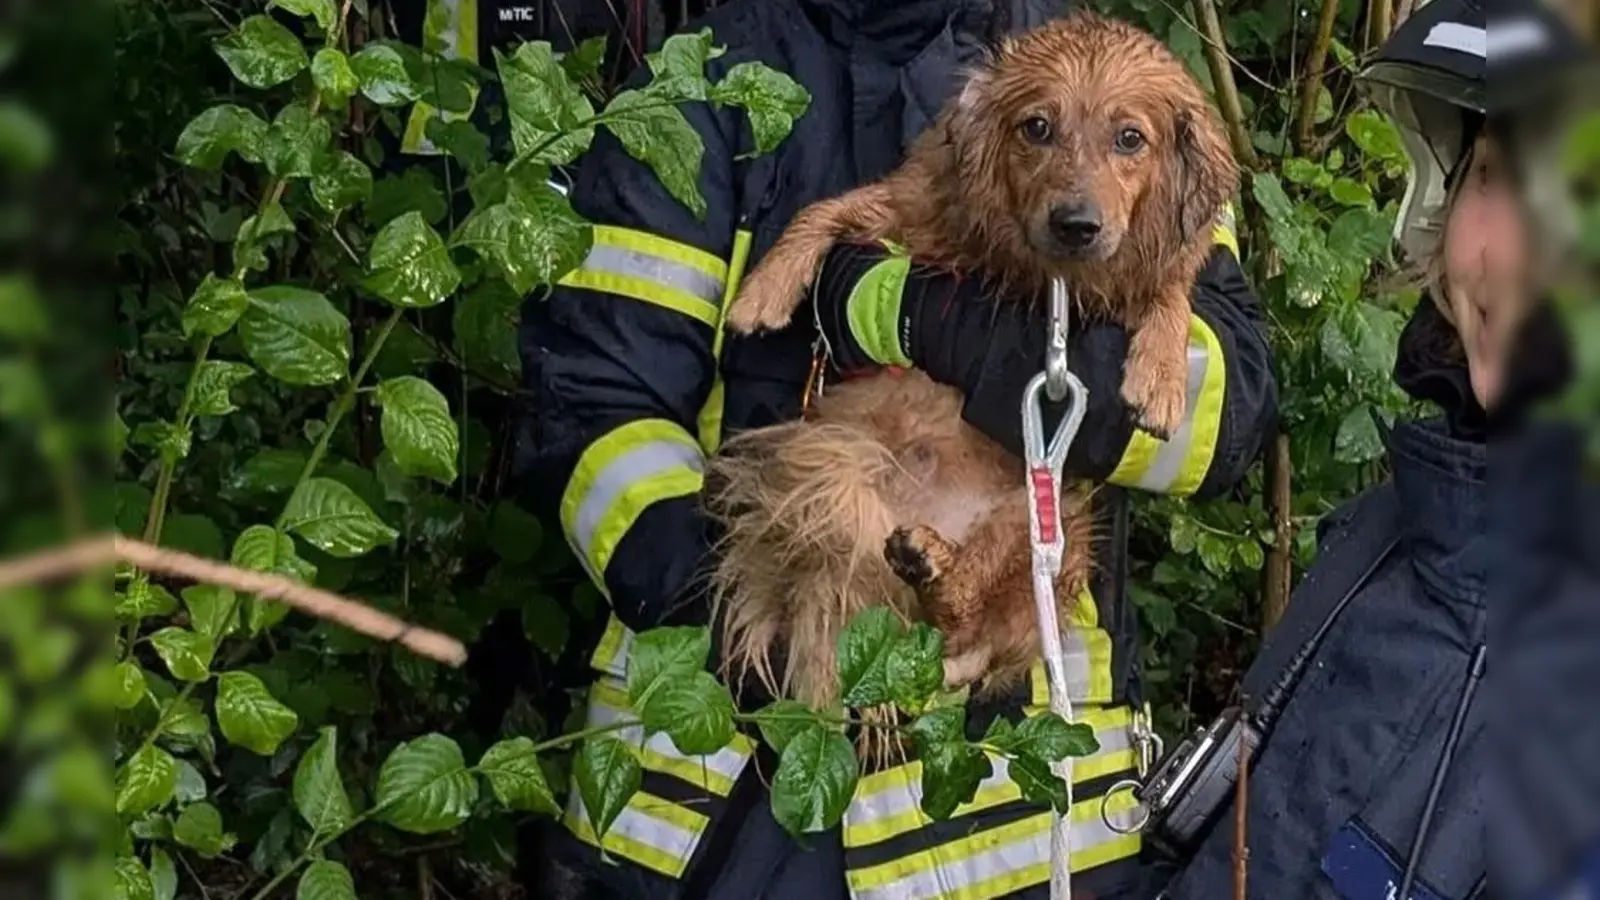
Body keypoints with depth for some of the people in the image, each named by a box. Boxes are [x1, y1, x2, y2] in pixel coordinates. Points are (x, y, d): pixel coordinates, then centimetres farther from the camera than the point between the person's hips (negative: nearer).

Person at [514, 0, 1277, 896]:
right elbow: (593, 389, -4)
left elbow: (1225, 402, -9)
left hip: (1012, 750, 1)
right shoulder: (714, 77, 3)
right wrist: (693, 580, -23)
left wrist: (931, 315, -19)